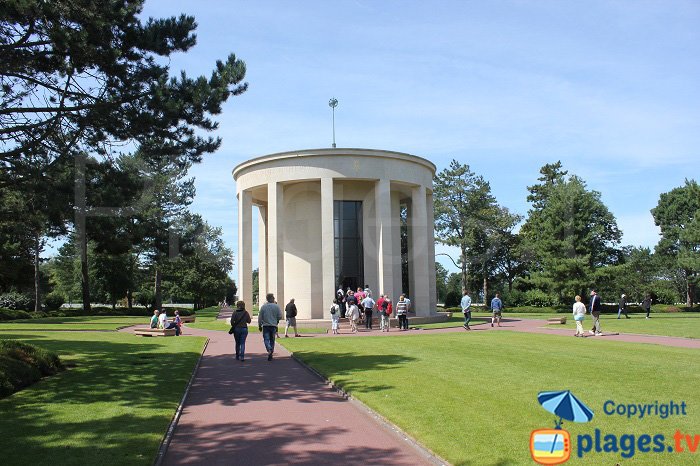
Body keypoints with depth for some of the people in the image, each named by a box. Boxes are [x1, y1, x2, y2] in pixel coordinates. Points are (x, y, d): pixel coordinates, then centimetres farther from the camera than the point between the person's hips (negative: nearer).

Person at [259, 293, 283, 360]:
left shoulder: (263, 306, -3)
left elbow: (260, 317, 0)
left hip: (265, 325, -1)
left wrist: (259, 326, 11)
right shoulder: (276, 306, -4)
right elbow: (280, 316, -1)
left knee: (266, 339, 1)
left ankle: (269, 350, -27)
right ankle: (270, 355, 14)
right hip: (273, 325, 1)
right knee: (272, 340, 11)